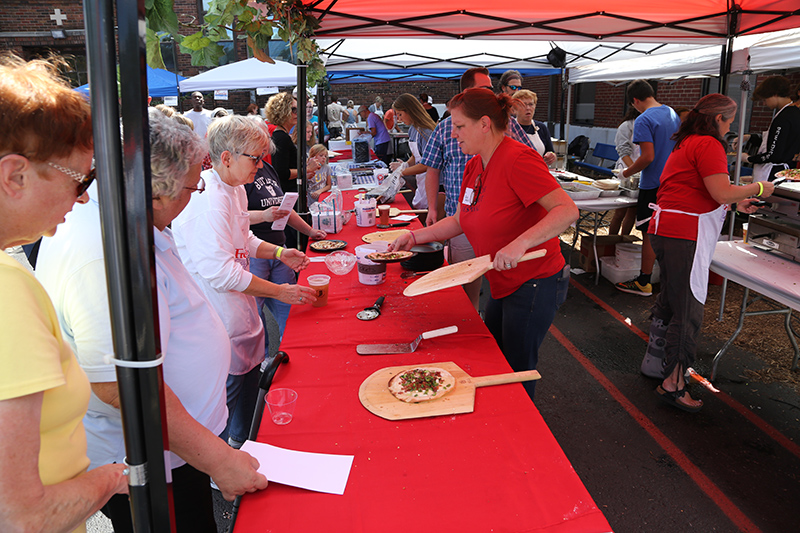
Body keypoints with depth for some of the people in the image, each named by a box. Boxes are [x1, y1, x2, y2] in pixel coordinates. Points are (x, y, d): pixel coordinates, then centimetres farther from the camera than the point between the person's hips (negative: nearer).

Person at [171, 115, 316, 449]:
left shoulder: (234, 189, 8)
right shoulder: (207, 200, -26)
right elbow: (220, 272, -29)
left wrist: (279, 252, 8)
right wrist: (279, 291, -23)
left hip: (239, 308, 10)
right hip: (220, 322, -10)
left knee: (249, 380, 22)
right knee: (230, 389, 3)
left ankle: (243, 445, 44)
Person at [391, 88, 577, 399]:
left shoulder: (517, 160, -23)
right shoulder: (474, 166, 6)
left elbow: (568, 210, -30)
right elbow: (459, 220, 13)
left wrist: (520, 243, -40)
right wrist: (415, 237, 5)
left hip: (534, 285, -9)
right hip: (504, 285, 9)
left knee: (516, 373, 5)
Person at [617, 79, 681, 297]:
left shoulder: (644, 120, -16)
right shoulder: (673, 114, 10)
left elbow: (648, 156, -22)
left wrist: (628, 172, -8)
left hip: (652, 185, -8)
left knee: (649, 234, -1)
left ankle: (644, 283, 7)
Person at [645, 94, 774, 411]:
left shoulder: (686, 143, 22)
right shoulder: (708, 144, -9)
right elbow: (722, 193, -17)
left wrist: (736, 203, 24)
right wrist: (758, 189, 0)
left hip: (665, 230, 10)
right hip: (685, 234, -10)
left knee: (670, 301, 18)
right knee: (688, 311, -5)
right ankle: (673, 383, -2)